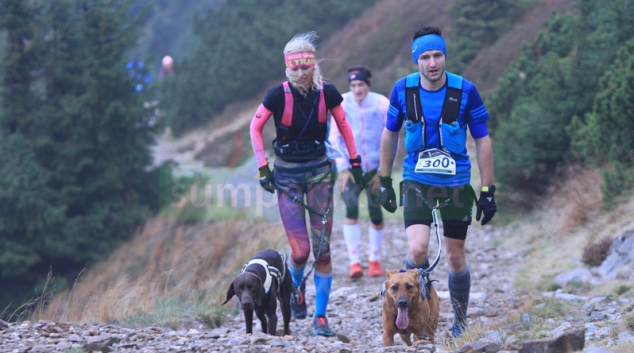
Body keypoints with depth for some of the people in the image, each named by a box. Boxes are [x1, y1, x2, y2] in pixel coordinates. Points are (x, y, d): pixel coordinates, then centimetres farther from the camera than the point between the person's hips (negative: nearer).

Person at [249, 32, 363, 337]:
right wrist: (262, 167, -4)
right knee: (300, 250, -7)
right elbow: (255, 127, 1)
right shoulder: (279, 94, -12)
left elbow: (343, 126, 10)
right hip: (287, 174, -1)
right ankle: (296, 285, 28)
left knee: (322, 248, -3)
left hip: (319, 171, 1)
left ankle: (320, 316, 5)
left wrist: (355, 161, 13)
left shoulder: (327, 93, -7)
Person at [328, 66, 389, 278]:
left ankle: (375, 259, 21)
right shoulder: (342, 104, -3)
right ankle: (354, 261, -14)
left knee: (376, 213, 3)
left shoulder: (381, 104, -4)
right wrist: (343, 169, -3)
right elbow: (334, 138, 3)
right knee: (351, 209, -16)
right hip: (351, 167, 0)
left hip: (375, 169, 0)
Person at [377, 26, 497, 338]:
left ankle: (460, 320, 29)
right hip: (417, 182, 0)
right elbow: (389, 134, 7)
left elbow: (482, 140, -4)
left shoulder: (465, 90, -11)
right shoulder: (403, 89, -7)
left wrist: (487, 191, -5)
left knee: (455, 258, 8)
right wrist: (385, 181, 9)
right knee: (417, 250, -20)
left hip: (456, 184, 0)